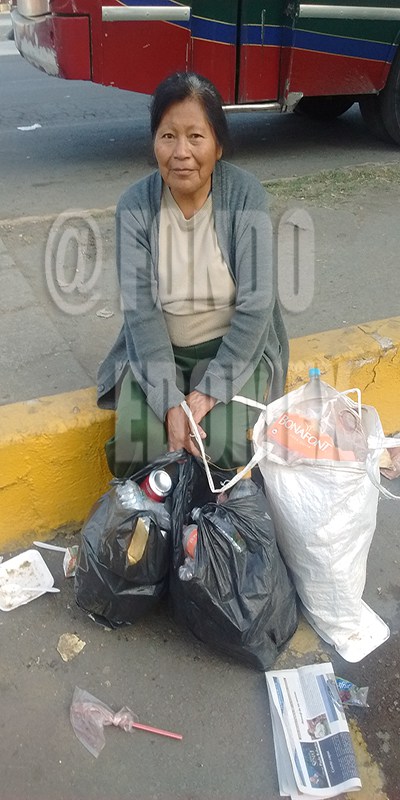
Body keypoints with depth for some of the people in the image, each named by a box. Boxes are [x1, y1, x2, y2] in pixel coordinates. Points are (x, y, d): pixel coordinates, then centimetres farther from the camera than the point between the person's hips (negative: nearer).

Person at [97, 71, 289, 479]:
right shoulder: (135, 205, -11)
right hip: (156, 349, 1)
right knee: (139, 443, -21)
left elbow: (256, 305, -17)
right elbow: (140, 310, -16)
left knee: (224, 446, -22)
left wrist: (208, 391, -22)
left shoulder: (245, 194, -14)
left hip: (233, 347, -1)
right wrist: (170, 402, -26)